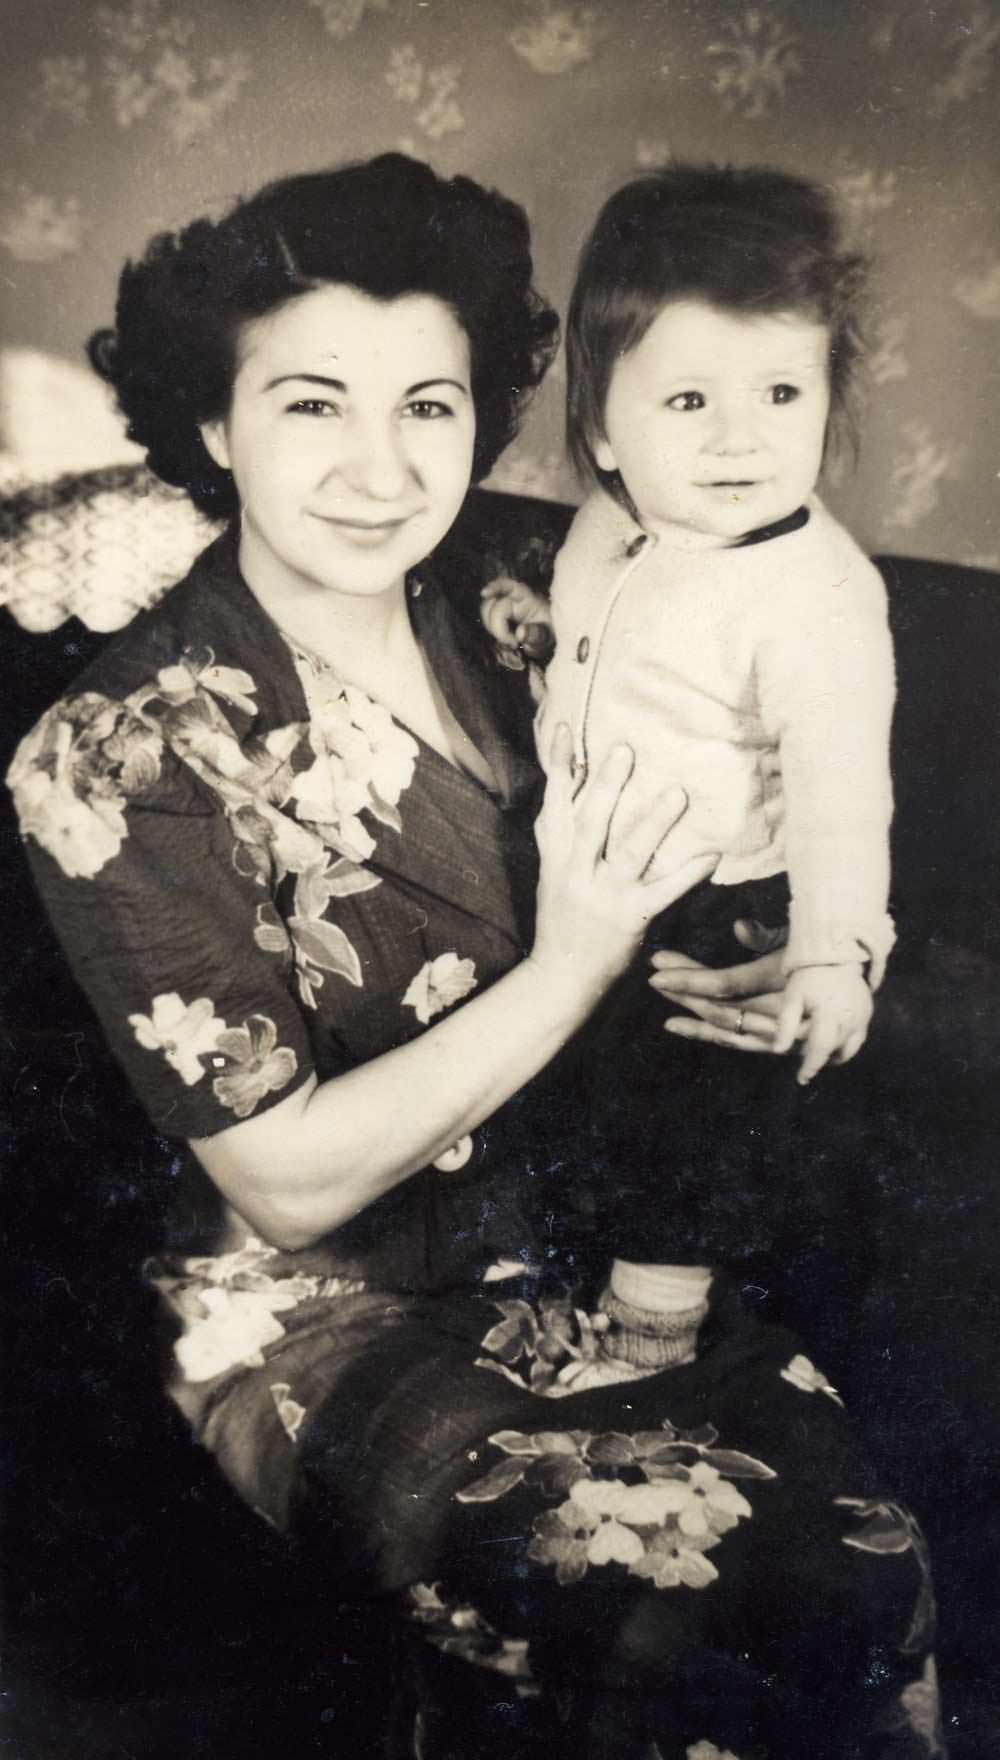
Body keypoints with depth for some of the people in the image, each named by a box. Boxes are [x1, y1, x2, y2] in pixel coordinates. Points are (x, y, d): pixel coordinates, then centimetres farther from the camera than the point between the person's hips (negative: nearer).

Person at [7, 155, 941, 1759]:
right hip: (328, 1318, -5)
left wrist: (727, 984, -5)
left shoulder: (506, 630, 0)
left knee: (869, 1555, -13)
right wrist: (569, 968, -21)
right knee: (706, 1599, -22)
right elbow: (286, 1182, -15)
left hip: (585, 1235, 5)